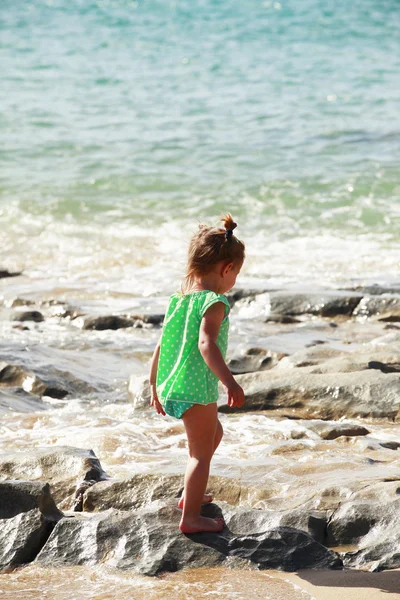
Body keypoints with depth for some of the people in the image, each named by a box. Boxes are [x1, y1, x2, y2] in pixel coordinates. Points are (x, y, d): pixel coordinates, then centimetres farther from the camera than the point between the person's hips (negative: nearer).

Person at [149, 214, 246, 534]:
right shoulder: (214, 302, -16)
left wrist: (155, 386, 24)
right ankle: (191, 517, 5)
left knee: (214, 433, 29)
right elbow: (206, 343, -32)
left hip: (174, 387, 9)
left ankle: (191, 495, 39)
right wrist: (229, 381, -38)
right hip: (197, 390, -9)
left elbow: (161, 346, 14)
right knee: (201, 453, 2)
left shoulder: (180, 299, 10)